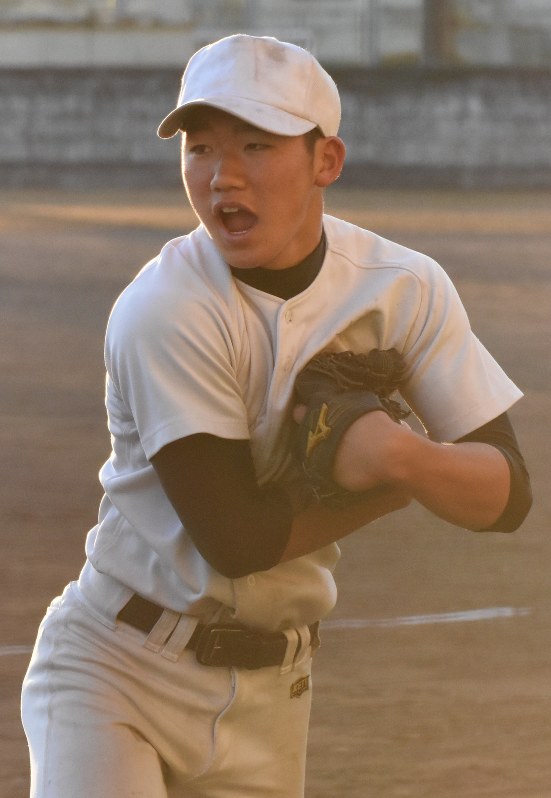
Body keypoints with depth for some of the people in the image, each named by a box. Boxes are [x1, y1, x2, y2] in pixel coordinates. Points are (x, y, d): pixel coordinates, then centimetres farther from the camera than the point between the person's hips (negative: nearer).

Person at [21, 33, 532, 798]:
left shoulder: (406, 290, -7)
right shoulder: (163, 311, -21)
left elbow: (508, 496, -9)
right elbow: (234, 538, -22)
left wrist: (404, 459, -29)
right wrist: (389, 488, -12)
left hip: (269, 692, 5)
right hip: (118, 670, -4)